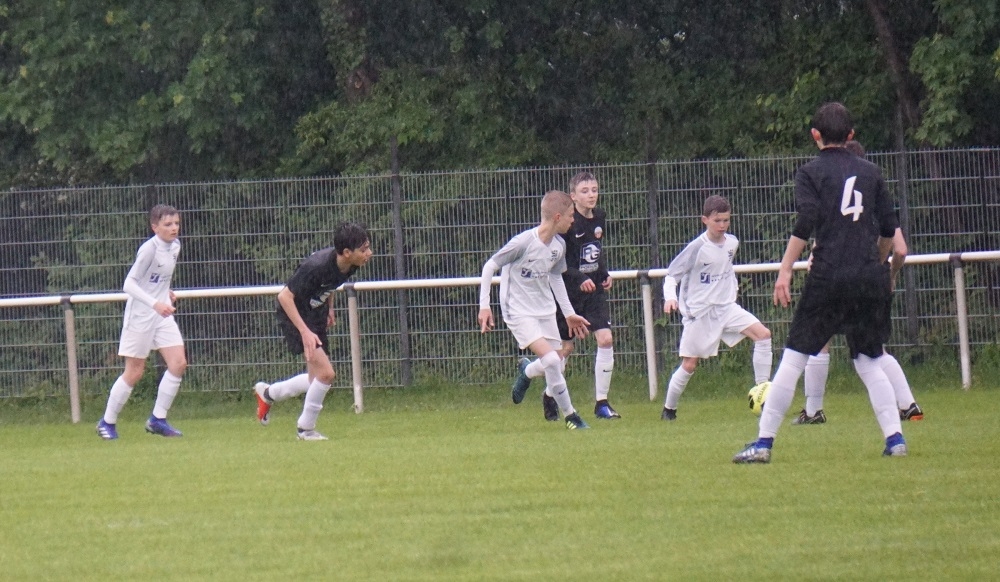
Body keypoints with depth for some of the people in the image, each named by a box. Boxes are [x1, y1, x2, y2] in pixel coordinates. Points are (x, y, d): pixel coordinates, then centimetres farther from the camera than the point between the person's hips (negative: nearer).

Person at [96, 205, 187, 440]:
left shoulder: (174, 246, 5)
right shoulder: (149, 249, -20)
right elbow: (129, 284, -23)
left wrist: (166, 293, 9)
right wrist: (155, 303, -33)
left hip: (162, 315, 7)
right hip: (140, 315, -7)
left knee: (178, 363, -6)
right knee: (134, 372, -2)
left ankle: (157, 420, 4)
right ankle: (107, 422, 14)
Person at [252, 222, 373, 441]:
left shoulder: (350, 266, -11)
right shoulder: (317, 266, -34)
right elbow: (285, 296, -28)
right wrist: (305, 332, -32)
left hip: (316, 316, 8)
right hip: (295, 316, -8)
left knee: (316, 380, 15)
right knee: (325, 373, -17)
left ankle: (268, 393, 38)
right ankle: (306, 429, 1)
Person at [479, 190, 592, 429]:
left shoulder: (559, 245, -1)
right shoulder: (523, 242, -23)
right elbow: (490, 266, -13)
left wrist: (569, 313, 17)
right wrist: (484, 305, -15)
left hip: (545, 309, 7)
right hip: (519, 312, -7)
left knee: (557, 365, 8)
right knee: (551, 360, -20)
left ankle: (526, 372, 42)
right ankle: (570, 415, -7)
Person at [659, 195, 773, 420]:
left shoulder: (732, 243, 0)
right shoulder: (697, 247, -16)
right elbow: (671, 275, -13)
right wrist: (670, 297, -29)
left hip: (726, 307, 5)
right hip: (699, 311, -5)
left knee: (763, 334, -15)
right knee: (689, 364, -1)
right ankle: (669, 409, 19)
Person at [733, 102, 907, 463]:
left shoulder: (811, 173, 1)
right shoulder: (870, 173, 13)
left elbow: (805, 224, -11)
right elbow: (889, 229, 14)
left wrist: (785, 271, -11)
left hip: (828, 278, -4)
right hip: (870, 280, 4)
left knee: (793, 359, -1)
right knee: (869, 362, 13)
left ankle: (763, 443, -4)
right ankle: (895, 438, 1)